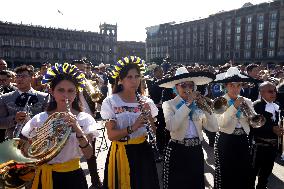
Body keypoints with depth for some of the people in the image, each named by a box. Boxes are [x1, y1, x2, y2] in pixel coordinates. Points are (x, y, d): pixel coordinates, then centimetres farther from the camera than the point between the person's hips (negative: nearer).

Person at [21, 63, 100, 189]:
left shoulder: (85, 119, -10)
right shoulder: (39, 119, -5)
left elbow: (88, 155, -18)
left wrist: (78, 130, -33)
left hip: (72, 177, -1)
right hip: (45, 177, 2)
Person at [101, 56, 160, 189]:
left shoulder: (146, 102, 2)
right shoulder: (111, 102, -8)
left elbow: (155, 133, 0)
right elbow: (111, 135, -13)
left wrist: (149, 115, -15)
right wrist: (132, 128, -27)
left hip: (143, 152, 3)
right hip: (120, 153, -3)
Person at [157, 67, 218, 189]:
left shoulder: (198, 104, 5)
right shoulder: (169, 104, -6)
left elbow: (213, 128, -1)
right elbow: (171, 126, -26)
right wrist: (187, 104, -21)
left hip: (196, 151, 4)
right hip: (177, 151, -4)